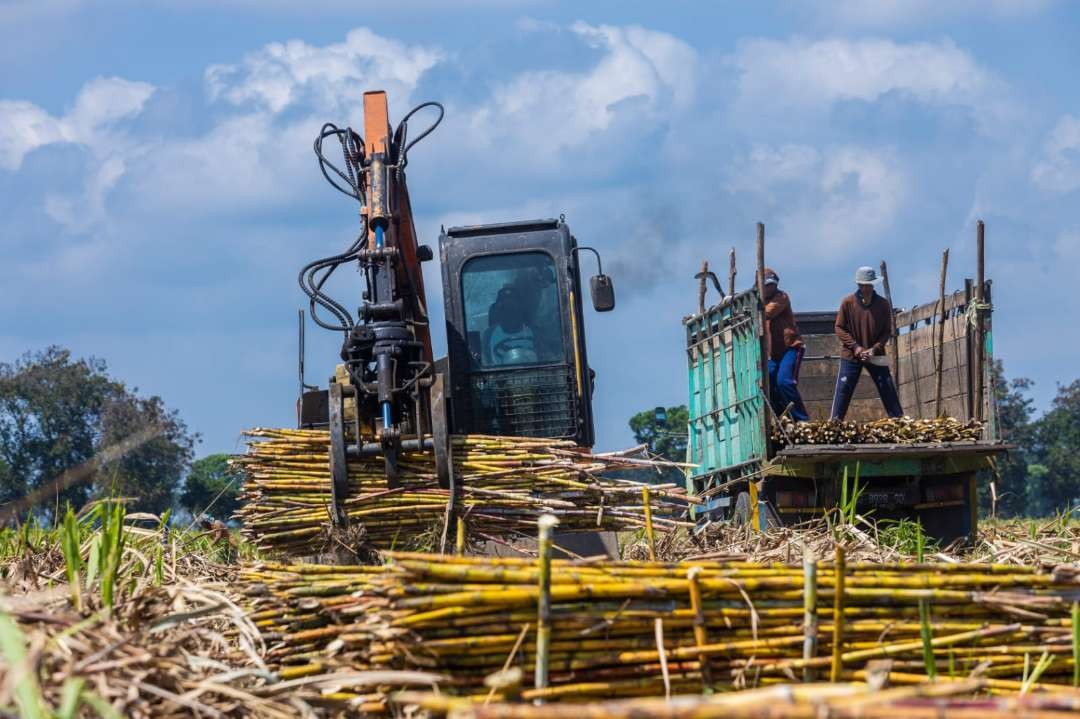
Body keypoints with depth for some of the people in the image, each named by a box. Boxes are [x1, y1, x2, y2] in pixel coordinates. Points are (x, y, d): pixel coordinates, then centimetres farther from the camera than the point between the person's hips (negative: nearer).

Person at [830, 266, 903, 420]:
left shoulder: (883, 304, -3)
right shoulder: (848, 303, -5)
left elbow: (887, 331, 1)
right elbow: (839, 328, -3)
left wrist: (875, 348, -15)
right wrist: (855, 347, -14)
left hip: (875, 356, 1)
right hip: (851, 355, -1)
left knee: (888, 390, 0)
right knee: (843, 390, -4)